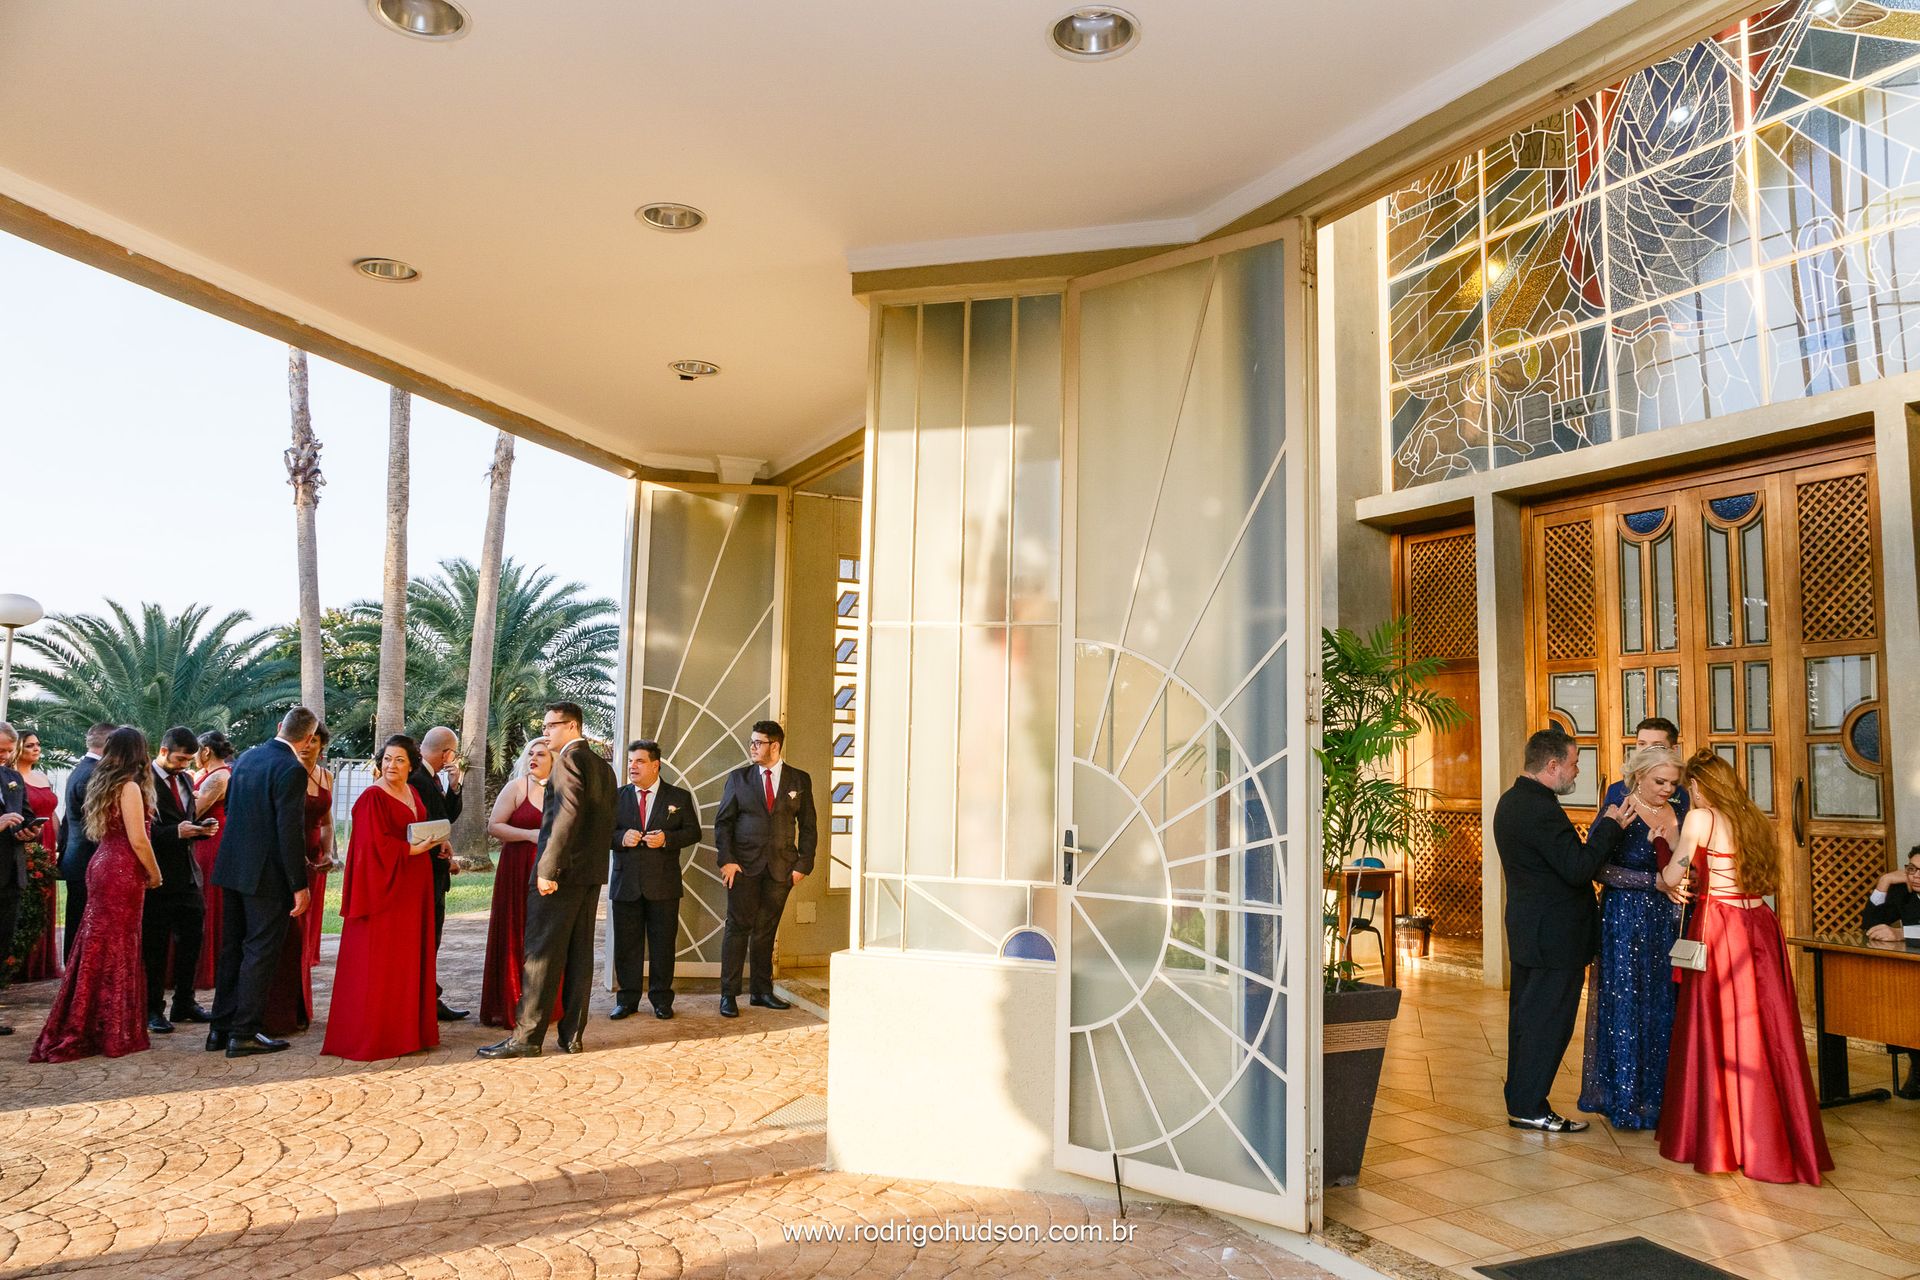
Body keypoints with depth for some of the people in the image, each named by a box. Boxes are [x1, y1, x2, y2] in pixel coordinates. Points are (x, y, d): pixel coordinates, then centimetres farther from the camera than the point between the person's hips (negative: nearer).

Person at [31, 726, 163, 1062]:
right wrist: (154, 875, -4)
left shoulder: (102, 784, 12)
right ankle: (114, 1033, 7)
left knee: (96, 949, 14)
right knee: (117, 951, -1)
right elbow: (138, 840, -15)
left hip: (102, 865, 8)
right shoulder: (130, 787, -13)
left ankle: (80, 1028, 21)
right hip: (123, 873, -8)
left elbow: (102, 830, 16)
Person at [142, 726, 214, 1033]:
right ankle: (154, 1010, 14)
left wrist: (200, 828, 0)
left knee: (191, 939, 11)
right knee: (155, 946, 4)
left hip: (188, 875, 7)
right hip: (158, 877, -7)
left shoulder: (185, 779, 13)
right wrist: (177, 832, -24)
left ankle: (184, 1002, 23)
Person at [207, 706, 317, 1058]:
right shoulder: (292, 770, -18)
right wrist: (299, 885, -15)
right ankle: (244, 1034, 6)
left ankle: (221, 1028, 23)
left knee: (232, 949, 16)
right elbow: (290, 831, -20)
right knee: (261, 952, 1)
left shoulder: (246, 757, 7)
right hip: (267, 874, -8)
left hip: (233, 868, 8)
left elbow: (231, 808, 17)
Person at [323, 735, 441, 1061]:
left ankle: (407, 1028, 17)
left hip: (412, 887, 8)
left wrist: (434, 841, 5)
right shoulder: (373, 797, -12)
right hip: (383, 886, -8)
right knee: (379, 962, -4)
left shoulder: (412, 793, 12)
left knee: (409, 958, 11)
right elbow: (376, 845, -18)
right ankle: (372, 1035, 3)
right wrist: (413, 849, -17)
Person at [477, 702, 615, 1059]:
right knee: (579, 953, 9)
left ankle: (527, 1037, 1)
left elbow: (568, 816, -21)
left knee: (542, 954, -3)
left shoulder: (569, 760, -11)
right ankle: (572, 1034, 14)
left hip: (562, 871, -9)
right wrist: (595, 860, 18)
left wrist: (548, 868, -20)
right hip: (592, 873, 9)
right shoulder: (603, 767, 16)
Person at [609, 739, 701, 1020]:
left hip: (663, 884, -1)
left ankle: (661, 999, 17)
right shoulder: (616, 797, 9)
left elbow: (693, 832, 1)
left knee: (663, 943, 5)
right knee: (626, 944, 6)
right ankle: (627, 999, 17)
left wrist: (666, 839, -16)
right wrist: (622, 837, -15)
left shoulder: (680, 797, 4)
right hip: (626, 883, 2)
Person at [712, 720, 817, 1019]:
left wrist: (803, 864, -1)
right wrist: (726, 860, -7)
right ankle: (729, 994, 6)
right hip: (744, 865, -1)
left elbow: (808, 826, 7)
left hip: (780, 868, 1)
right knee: (738, 927, -1)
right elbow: (723, 822, 4)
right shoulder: (738, 778, 4)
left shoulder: (800, 780, 5)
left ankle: (761, 991, 19)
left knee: (766, 930, 8)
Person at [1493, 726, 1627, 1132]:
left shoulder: (1512, 800, 9)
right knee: (1549, 1020, 0)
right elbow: (1579, 869, -25)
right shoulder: (1542, 810, -23)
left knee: (1527, 1018, 17)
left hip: (1526, 930, 10)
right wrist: (1610, 826, -16)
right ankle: (1530, 1107, 8)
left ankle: (1519, 1100, 26)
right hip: (1555, 936, -10)